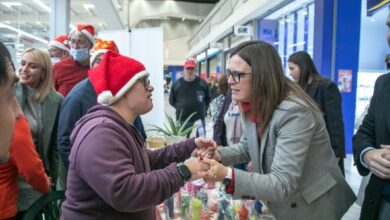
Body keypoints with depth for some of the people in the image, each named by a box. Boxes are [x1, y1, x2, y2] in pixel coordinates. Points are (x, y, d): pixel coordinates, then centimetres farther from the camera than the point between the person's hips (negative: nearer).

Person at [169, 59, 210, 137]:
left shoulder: (202, 83, 1)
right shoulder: (177, 84, 0)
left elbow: (208, 99, 13)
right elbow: (172, 100, 11)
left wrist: (203, 110, 7)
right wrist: (181, 108, 6)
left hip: (199, 119, 0)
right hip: (182, 120, 0)